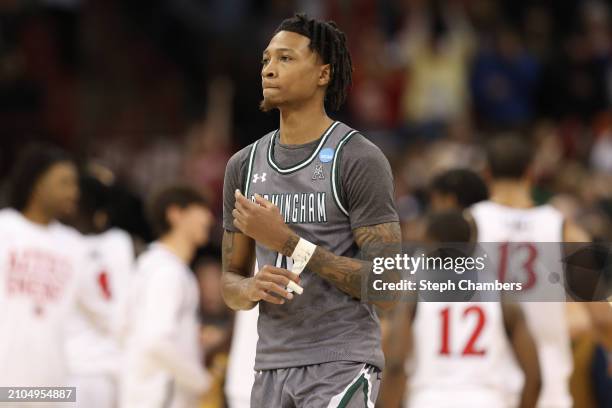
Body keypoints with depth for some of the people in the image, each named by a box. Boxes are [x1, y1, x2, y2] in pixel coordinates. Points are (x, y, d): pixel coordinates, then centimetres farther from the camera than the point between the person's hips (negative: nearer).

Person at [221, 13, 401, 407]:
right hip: (272, 370, 7)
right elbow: (231, 281, 17)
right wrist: (252, 288, -9)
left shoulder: (360, 160, -8)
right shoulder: (245, 166, 11)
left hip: (343, 367, -7)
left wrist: (288, 242, -17)